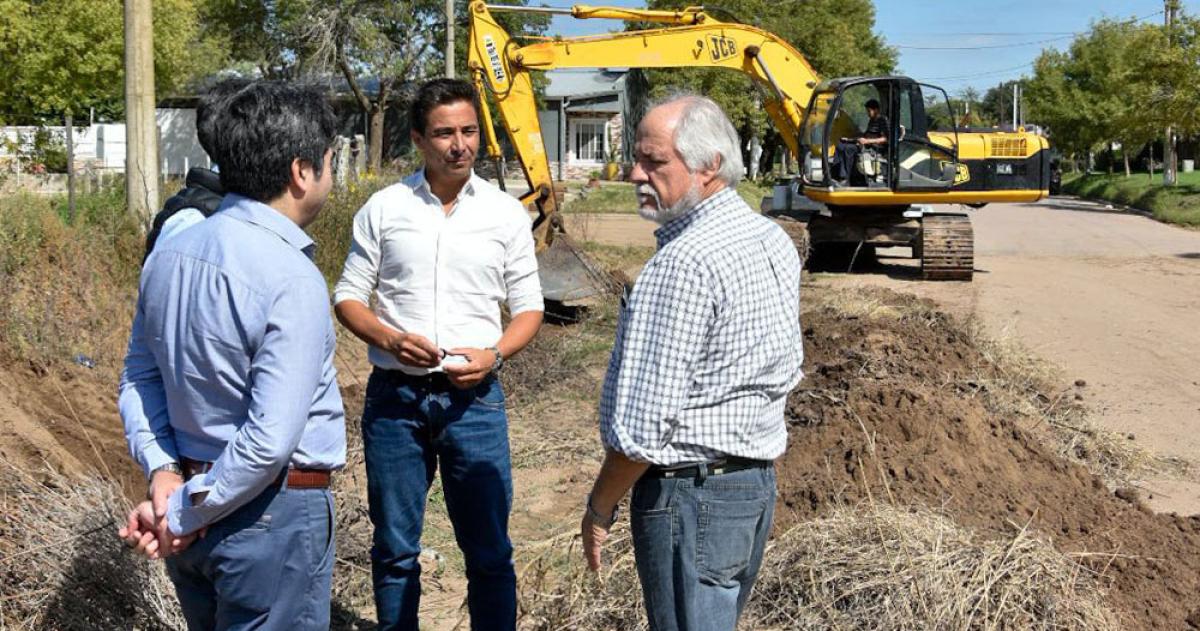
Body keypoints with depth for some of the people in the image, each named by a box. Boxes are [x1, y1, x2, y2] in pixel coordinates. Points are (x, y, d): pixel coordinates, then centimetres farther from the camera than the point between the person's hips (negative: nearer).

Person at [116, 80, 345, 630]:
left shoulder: (168, 255, 2)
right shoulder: (292, 279, -22)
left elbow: (140, 377, 8)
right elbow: (271, 437, -25)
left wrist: (163, 470, -1)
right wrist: (185, 515, -15)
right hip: (271, 513, -8)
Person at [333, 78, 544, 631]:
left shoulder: (506, 212, 2)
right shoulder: (383, 208, 1)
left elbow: (528, 307, 7)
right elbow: (348, 297, 5)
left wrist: (494, 354, -12)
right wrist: (389, 339, -14)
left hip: (473, 397, 0)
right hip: (395, 397, 0)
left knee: (489, 550, 6)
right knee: (395, 549, 12)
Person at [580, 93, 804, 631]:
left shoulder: (684, 263, -22)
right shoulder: (775, 240, 7)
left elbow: (644, 424, -23)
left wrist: (599, 508, -10)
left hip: (690, 492, -9)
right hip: (759, 482, 9)